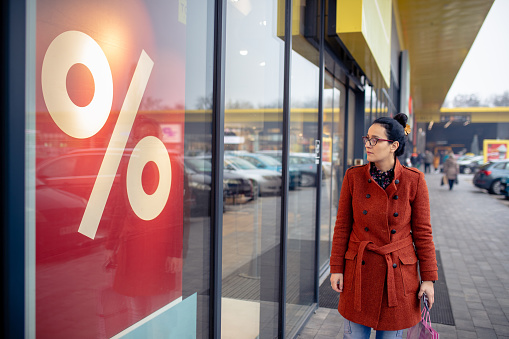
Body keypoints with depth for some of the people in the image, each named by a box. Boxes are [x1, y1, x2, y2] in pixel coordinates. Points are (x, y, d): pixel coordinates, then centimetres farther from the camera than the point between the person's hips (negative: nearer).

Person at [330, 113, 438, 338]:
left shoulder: (414, 180, -7)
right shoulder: (353, 176, -4)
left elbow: (422, 231, -2)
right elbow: (342, 226, 0)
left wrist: (428, 278, -2)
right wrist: (336, 268, -1)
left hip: (398, 272, -1)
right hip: (360, 270, 1)